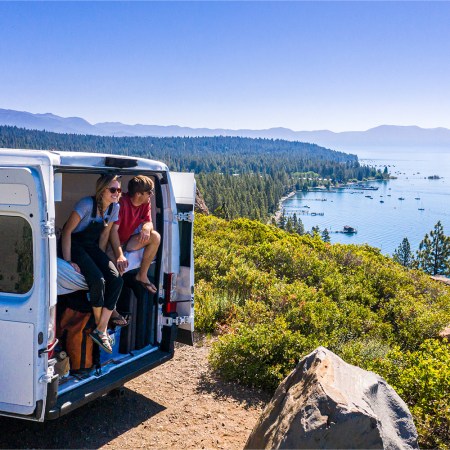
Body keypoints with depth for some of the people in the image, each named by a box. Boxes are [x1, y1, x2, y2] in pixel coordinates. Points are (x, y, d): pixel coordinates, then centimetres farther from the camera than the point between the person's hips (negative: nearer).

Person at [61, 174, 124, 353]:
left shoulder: (115, 207, -2)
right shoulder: (87, 204, -22)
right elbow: (67, 231, -20)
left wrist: (101, 257, 3)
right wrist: (68, 261, -22)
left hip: (91, 245, 7)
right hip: (74, 244, -6)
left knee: (116, 279, -17)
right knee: (97, 279, -29)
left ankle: (100, 330, -13)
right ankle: (101, 327, -6)